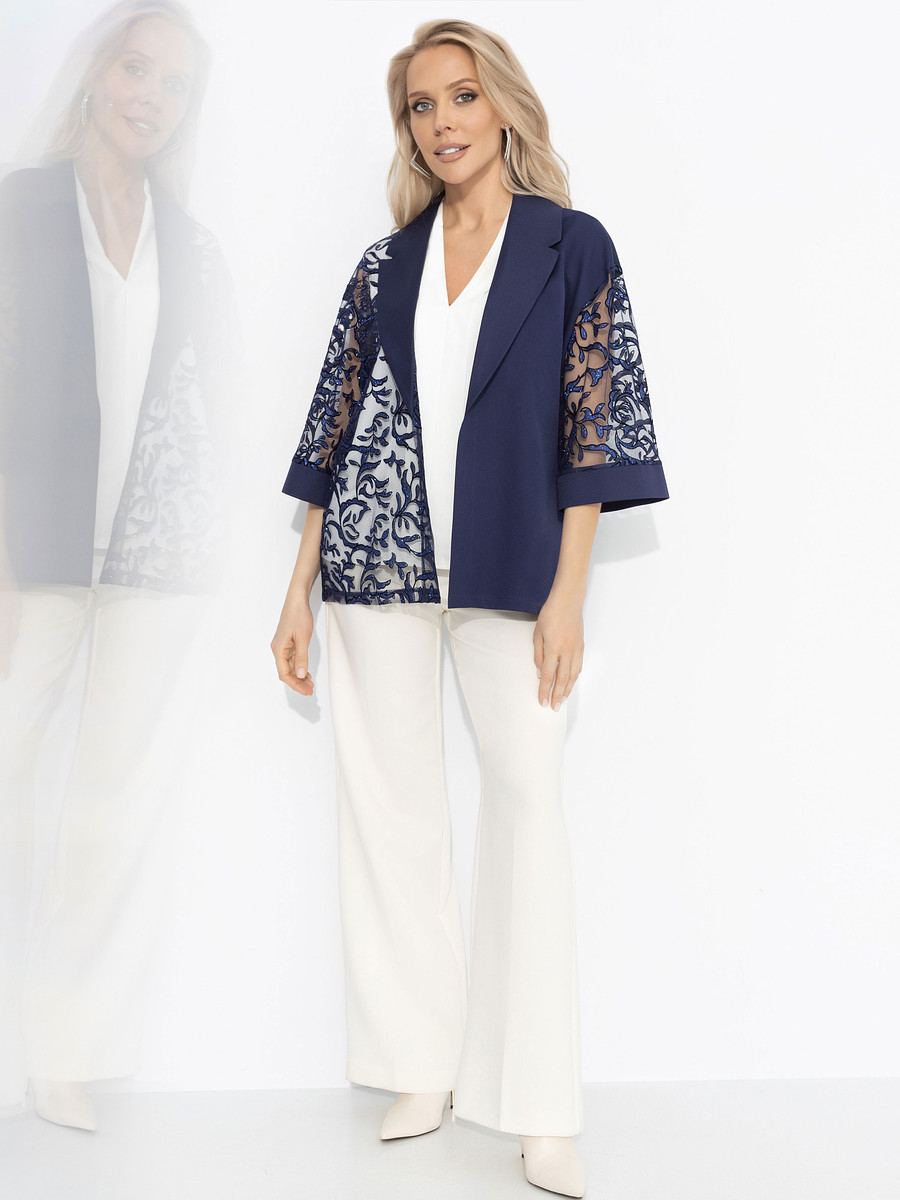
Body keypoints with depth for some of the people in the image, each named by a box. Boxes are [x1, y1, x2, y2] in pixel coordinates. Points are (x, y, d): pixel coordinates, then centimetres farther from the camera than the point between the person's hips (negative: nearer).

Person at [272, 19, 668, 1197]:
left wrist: (567, 593, -9)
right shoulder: (386, 267, 11)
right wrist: (300, 591, 6)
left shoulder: (572, 246, 3)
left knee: (529, 798, -6)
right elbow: (336, 429, 11)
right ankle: (424, 1067, 20)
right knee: (389, 803, 5)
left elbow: (592, 421, -2)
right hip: (379, 562, 3)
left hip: (509, 566, -3)